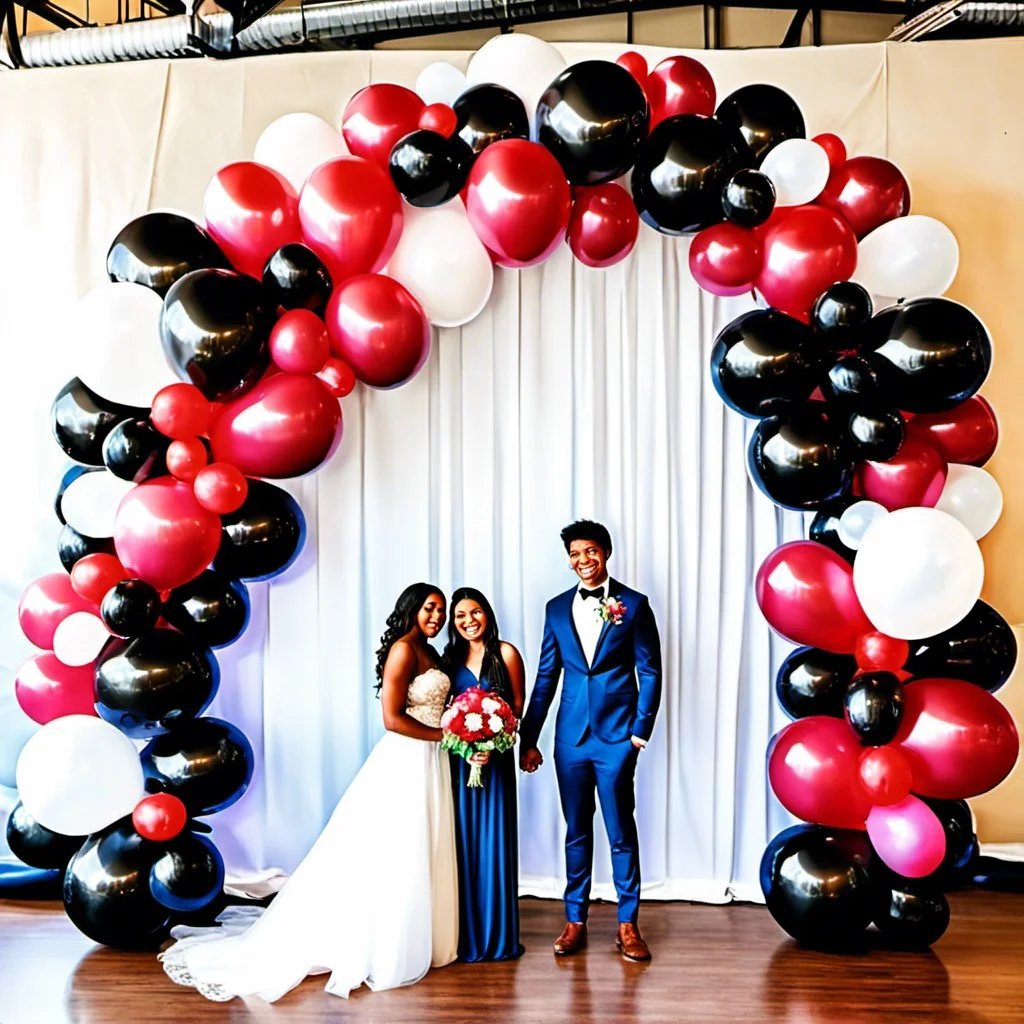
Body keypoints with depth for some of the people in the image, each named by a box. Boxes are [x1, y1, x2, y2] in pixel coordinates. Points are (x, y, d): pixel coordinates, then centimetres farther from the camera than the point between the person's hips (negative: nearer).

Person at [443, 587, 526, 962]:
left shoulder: (505, 653, -1)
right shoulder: (451, 657, 10)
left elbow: (519, 705, -2)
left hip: (496, 756, -3)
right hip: (458, 756, 3)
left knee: (494, 841, 2)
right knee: (463, 842, 5)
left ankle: (497, 932, 14)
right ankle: (467, 932, 15)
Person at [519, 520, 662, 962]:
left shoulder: (633, 605, -1)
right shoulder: (557, 608, 8)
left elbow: (650, 672, -1)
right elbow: (546, 676, 10)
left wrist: (641, 729, -8)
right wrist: (528, 738, 8)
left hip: (616, 736, -3)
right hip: (571, 737, 3)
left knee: (621, 831, 3)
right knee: (576, 831, 11)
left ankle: (627, 924, 15)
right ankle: (575, 921, 21)